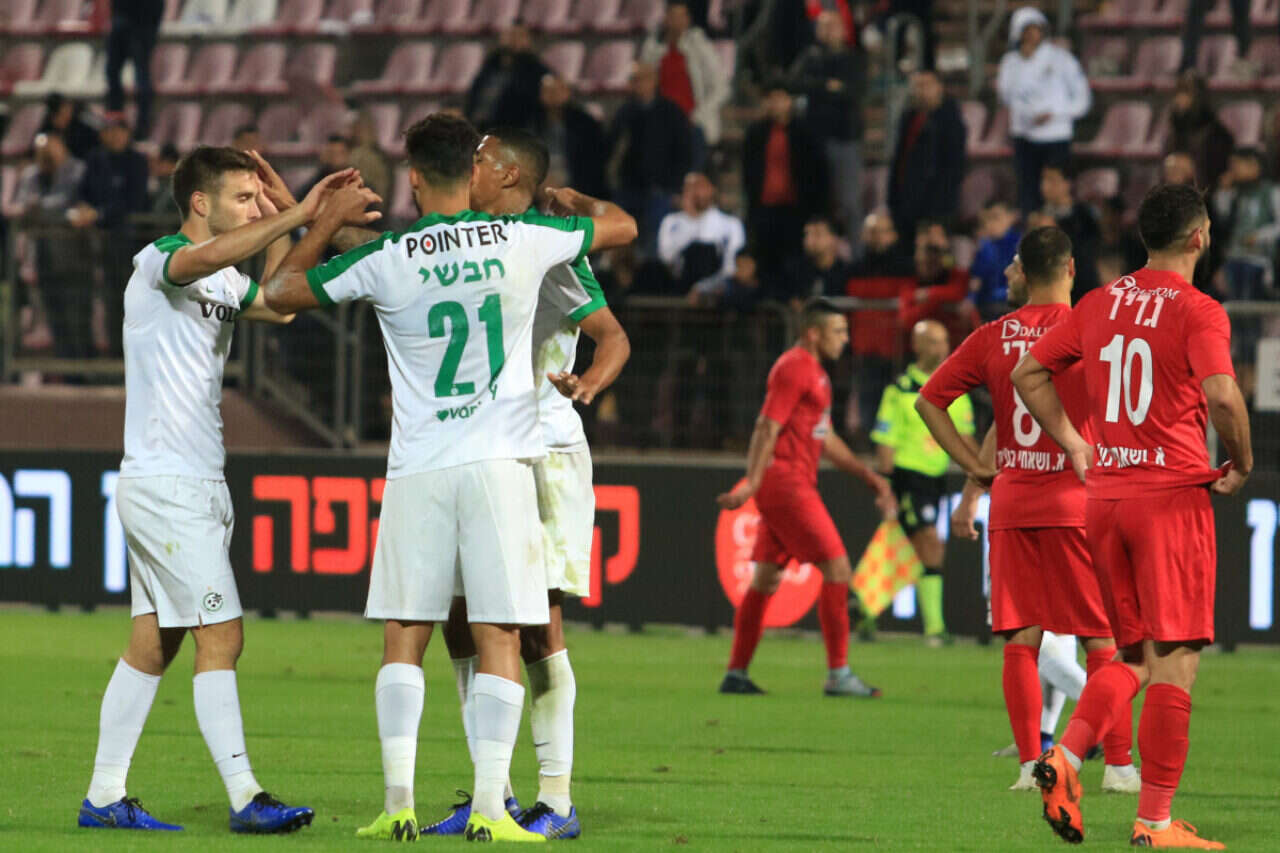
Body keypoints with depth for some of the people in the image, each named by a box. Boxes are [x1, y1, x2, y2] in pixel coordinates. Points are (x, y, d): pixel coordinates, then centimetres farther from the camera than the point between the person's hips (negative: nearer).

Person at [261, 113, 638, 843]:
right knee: (500, 635, 0)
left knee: (404, 636, 6)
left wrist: (330, 221, 22)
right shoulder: (524, 241, 0)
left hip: (418, 469, 0)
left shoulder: (385, 259, -3)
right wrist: (571, 199, 37)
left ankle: (399, 801, -2)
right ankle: (489, 804, -7)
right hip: (501, 462, 0)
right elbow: (620, 227, 18)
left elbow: (281, 290, 10)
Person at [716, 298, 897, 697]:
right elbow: (767, 429, -18)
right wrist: (753, 482, -25)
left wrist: (869, 476, 23)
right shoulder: (793, 368, -11)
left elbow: (826, 439, 27)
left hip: (794, 485, 10)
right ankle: (838, 674, -8)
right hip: (786, 481, -10)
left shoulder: (813, 372, 21)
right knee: (837, 569, -10)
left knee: (766, 578, 10)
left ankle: (736, 674, 12)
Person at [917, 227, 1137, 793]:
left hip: (1011, 502, 3)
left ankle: (1030, 762, 0)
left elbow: (929, 401, 4)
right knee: (1103, 640, 3)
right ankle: (1119, 763, 1)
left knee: (1020, 638, 6)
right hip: (1076, 503, -3)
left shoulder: (993, 338, 4)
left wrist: (978, 472, 6)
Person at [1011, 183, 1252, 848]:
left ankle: (1064, 758, -6)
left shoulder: (1099, 305, 10)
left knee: (1134, 656, 16)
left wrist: (1073, 445, 18)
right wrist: (1241, 465, -6)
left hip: (1103, 494, 6)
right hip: (1173, 493, -6)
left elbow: (1028, 374, 15)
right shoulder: (1197, 311, -9)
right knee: (1176, 658, -2)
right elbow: (1222, 395, -22)